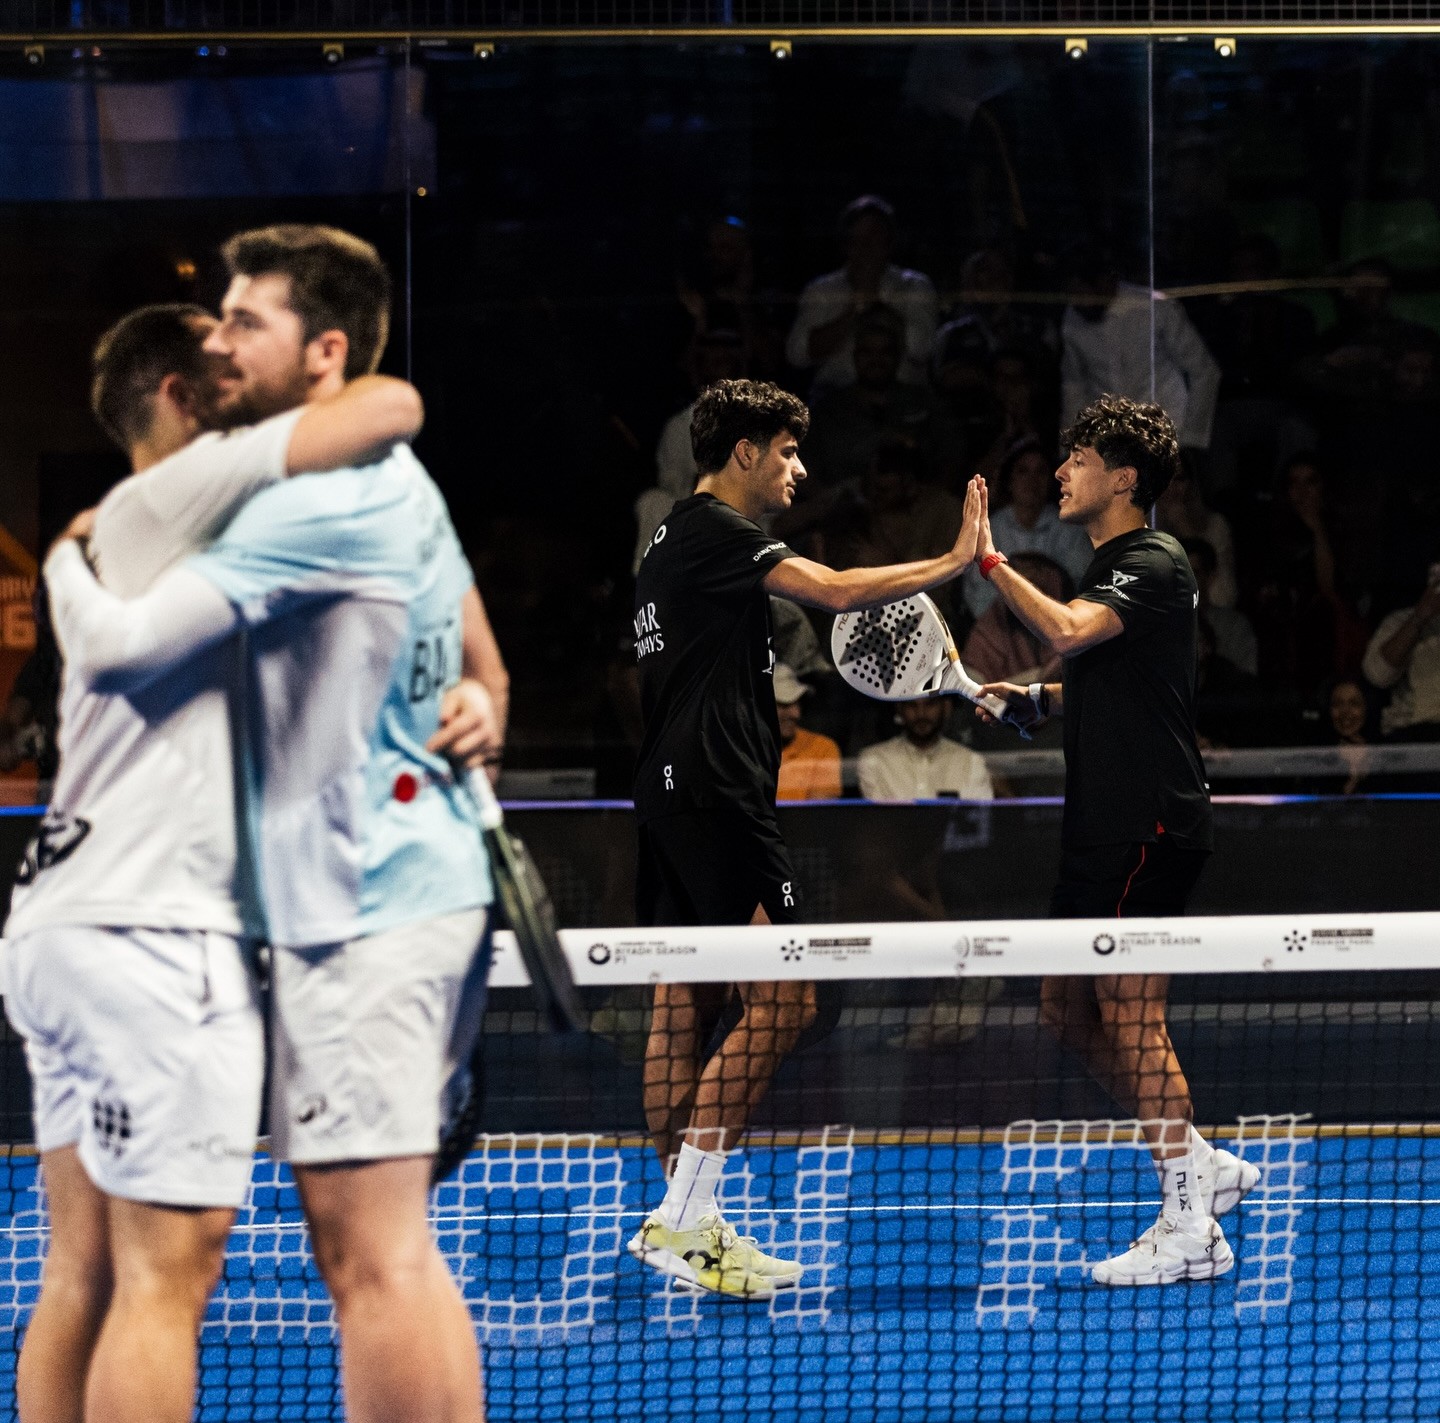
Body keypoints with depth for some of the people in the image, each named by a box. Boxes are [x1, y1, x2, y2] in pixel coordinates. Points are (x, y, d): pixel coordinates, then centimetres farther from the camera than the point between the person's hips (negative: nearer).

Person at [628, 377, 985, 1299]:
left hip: (671, 790, 11)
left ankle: (685, 1223, 13)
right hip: (717, 793, -11)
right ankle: (683, 1220, -16)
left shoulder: (674, 538, 20)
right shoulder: (719, 532, -11)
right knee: (784, 1000, -12)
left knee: (686, 1004, 10)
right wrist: (954, 563, -14)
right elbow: (835, 591, -21)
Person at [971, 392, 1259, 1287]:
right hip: (1105, 828, 10)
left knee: (1131, 1015, -9)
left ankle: (1192, 1229, -6)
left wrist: (990, 560, -24)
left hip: (1152, 825, -10)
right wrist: (1034, 700, 13)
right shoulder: (1112, 569, 18)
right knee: (1069, 1010, 12)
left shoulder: (1154, 566, -13)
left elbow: (1068, 632, -31)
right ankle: (1204, 1164, 19)